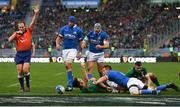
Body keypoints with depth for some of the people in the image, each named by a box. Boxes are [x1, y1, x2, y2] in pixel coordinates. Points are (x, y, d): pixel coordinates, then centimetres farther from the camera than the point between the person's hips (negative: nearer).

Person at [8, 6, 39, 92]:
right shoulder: (16, 34, 5)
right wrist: (16, 33, -17)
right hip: (19, 54, 2)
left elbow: (32, 22, -6)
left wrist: (36, 14, -17)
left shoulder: (28, 31, 4)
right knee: (20, 71, 0)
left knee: (25, 70, -13)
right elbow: (10, 40, -9)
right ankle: (22, 87, 13)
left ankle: (28, 84, 8)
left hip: (27, 53, -2)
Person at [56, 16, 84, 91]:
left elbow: (80, 42, 6)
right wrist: (57, 44, -13)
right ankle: (71, 83, 19)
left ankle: (70, 84, -23)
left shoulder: (78, 30, 0)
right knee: (67, 67, 7)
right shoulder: (64, 28, 6)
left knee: (68, 65, -20)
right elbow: (59, 38, 8)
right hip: (65, 49, 4)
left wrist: (80, 53, 5)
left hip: (73, 49, -4)